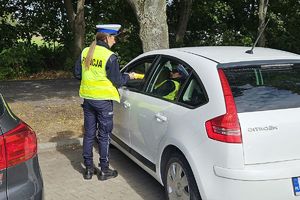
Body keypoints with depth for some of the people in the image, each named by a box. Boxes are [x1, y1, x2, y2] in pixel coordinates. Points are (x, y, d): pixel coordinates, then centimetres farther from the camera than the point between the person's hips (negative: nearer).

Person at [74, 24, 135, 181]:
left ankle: (88, 168, 22)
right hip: (103, 100, -6)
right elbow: (117, 82, -11)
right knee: (104, 136, 6)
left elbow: (77, 74, 9)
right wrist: (129, 76, 6)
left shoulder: (85, 52, 3)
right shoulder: (109, 57, -16)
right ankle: (104, 170, 15)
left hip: (88, 99, 6)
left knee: (89, 134, 14)